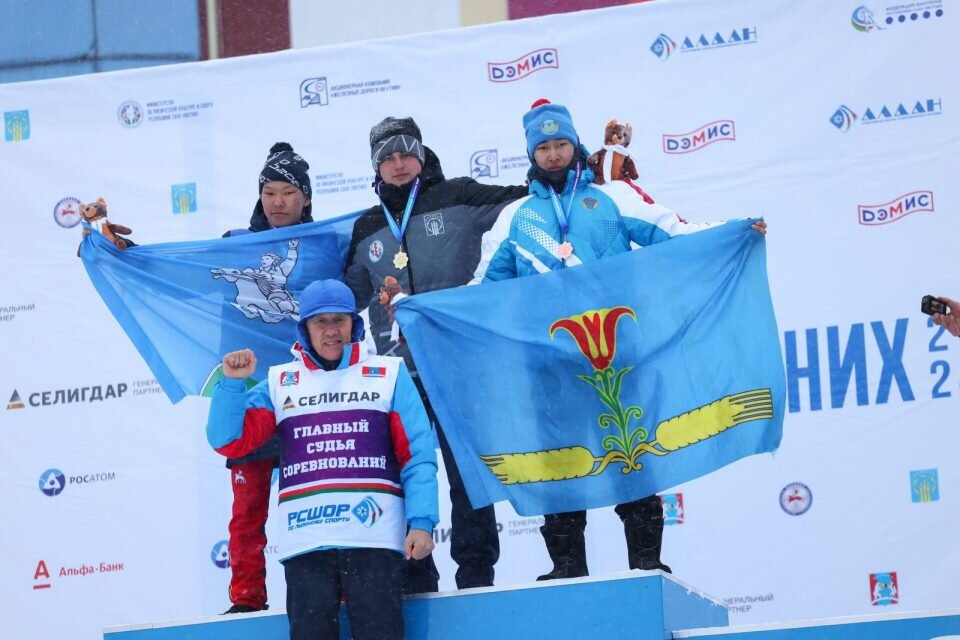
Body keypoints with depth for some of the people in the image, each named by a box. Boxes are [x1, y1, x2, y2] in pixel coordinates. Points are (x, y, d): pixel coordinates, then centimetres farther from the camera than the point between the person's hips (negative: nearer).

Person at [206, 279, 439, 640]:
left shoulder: (389, 374, 10)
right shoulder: (279, 383, 16)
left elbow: (417, 455, 4)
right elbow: (231, 442, 11)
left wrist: (421, 522, -7)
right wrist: (232, 383, -2)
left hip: (374, 536, -2)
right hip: (305, 541, 2)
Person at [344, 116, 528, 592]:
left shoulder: (456, 199, 5)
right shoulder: (368, 230, 17)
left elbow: (531, 199, 3)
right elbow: (349, 295, 29)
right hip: (400, 370, 4)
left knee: (467, 471, 0)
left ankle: (475, 572, 6)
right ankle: (415, 578, 9)